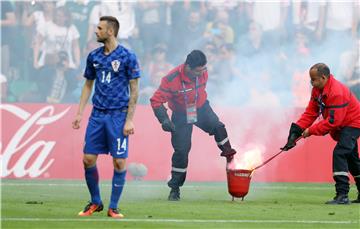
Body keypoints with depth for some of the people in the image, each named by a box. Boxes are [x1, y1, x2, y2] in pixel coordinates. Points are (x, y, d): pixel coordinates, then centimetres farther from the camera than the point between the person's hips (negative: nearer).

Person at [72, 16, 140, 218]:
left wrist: (129, 120, -11)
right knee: (88, 159, 1)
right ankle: (95, 202, 16)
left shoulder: (127, 57, -6)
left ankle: (113, 207, 5)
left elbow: (134, 90, -5)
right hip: (97, 114, 5)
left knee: (119, 162, -4)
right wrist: (80, 113, 10)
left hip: (118, 116, -5)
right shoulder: (94, 57, 9)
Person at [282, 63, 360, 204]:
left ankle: (342, 195, -27)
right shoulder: (317, 90, -3)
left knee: (339, 153, -23)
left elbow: (333, 121, -32)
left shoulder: (336, 93, -32)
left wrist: (311, 131, -26)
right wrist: (296, 130, -16)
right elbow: (311, 112, -4)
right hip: (341, 127, 10)